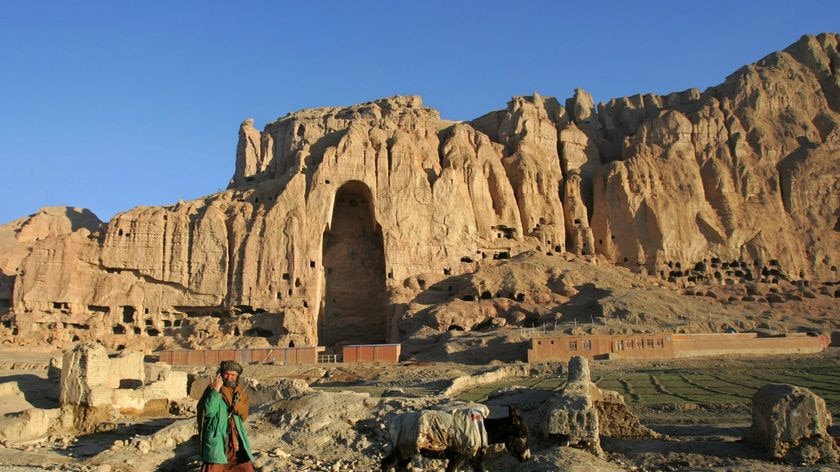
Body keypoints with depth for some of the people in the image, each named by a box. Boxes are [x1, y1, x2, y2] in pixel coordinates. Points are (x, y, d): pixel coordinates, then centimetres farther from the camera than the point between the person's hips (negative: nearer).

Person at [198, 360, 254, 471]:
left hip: (236, 439, 5)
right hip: (217, 437, -5)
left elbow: (244, 416, 6)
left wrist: (238, 408, -15)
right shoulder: (212, 389, -6)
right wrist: (216, 390, -23)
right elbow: (208, 412, -20)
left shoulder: (240, 392, 8)